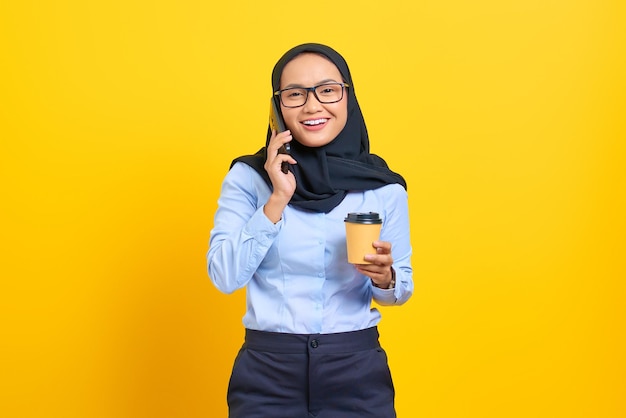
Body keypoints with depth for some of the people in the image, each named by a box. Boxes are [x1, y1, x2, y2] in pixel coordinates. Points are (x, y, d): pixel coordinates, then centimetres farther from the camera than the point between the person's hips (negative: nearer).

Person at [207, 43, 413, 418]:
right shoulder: (247, 177, -4)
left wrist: (384, 277, -16)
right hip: (267, 372, -1)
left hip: (358, 372, 1)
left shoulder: (385, 187, -2)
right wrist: (278, 200, -18)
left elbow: (402, 289, 6)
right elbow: (225, 276, -11)